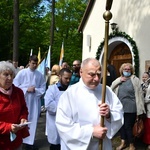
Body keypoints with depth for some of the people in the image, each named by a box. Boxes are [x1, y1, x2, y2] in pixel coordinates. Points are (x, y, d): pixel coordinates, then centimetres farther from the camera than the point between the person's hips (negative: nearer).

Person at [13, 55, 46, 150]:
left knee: (33, 121, 7)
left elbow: (43, 89, 4)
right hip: (23, 101, -2)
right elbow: (15, 86, -4)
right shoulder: (22, 73, -4)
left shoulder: (40, 75, 1)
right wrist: (27, 89, -13)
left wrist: (35, 90, -14)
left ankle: (29, 142, 19)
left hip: (35, 102, 2)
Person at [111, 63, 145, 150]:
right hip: (120, 108, 5)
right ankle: (123, 143, 33)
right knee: (122, 125, 15)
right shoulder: (118, 80, 11)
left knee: (128, 126, -1)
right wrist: (119, 80, -10)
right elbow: (111, 88, 0)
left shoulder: (135, 80, -5)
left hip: (130, 108, -5)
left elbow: (139, 94, -8)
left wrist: (140, 109, -12)